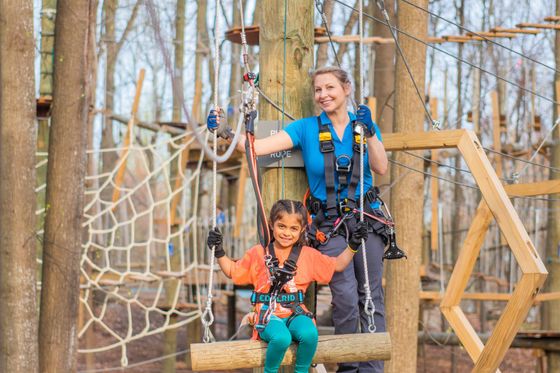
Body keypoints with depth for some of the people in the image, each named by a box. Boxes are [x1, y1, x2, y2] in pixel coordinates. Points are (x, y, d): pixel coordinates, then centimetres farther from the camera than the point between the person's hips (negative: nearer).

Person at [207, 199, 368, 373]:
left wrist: (352, 246, 7)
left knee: (310, 334, -34)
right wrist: (219, 252, 3)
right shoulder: (258, 253, 8)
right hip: (268, 315, -2)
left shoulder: (308, 255, 10)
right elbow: (233, 272, 15)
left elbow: (337, 265, 18)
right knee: (281, 338, -36)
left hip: (295, 313, 2)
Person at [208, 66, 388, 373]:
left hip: (367, 220, 2)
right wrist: (223, 131, -22)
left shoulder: (363, 126, 7)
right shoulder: (307, 129, 1)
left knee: (371, 296, 0)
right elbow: (256, 147, -8)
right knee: (346, 297, -14)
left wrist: (369, 131, -19)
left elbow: (381, 168, -7)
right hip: (329, 225, -2)